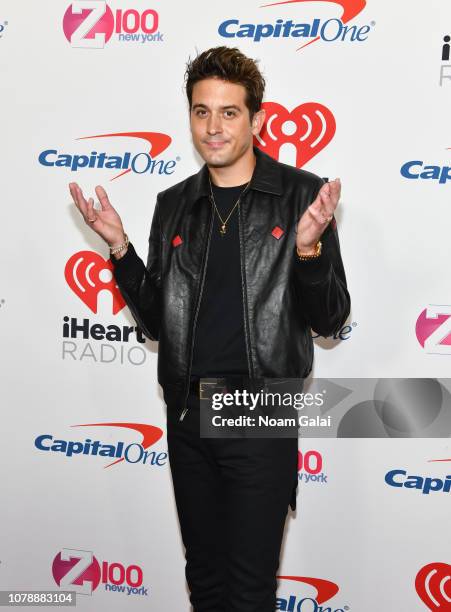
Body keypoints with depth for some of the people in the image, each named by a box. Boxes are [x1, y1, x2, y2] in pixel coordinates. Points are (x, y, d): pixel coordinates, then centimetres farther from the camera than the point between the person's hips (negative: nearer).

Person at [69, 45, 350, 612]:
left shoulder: (301, 195, -6)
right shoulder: (174, 205, 7)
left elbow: (330, 319, -6)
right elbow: (156, 321, 8)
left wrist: (308, 248, -23)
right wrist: (120, 249, -5)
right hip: (187, 412, 4)